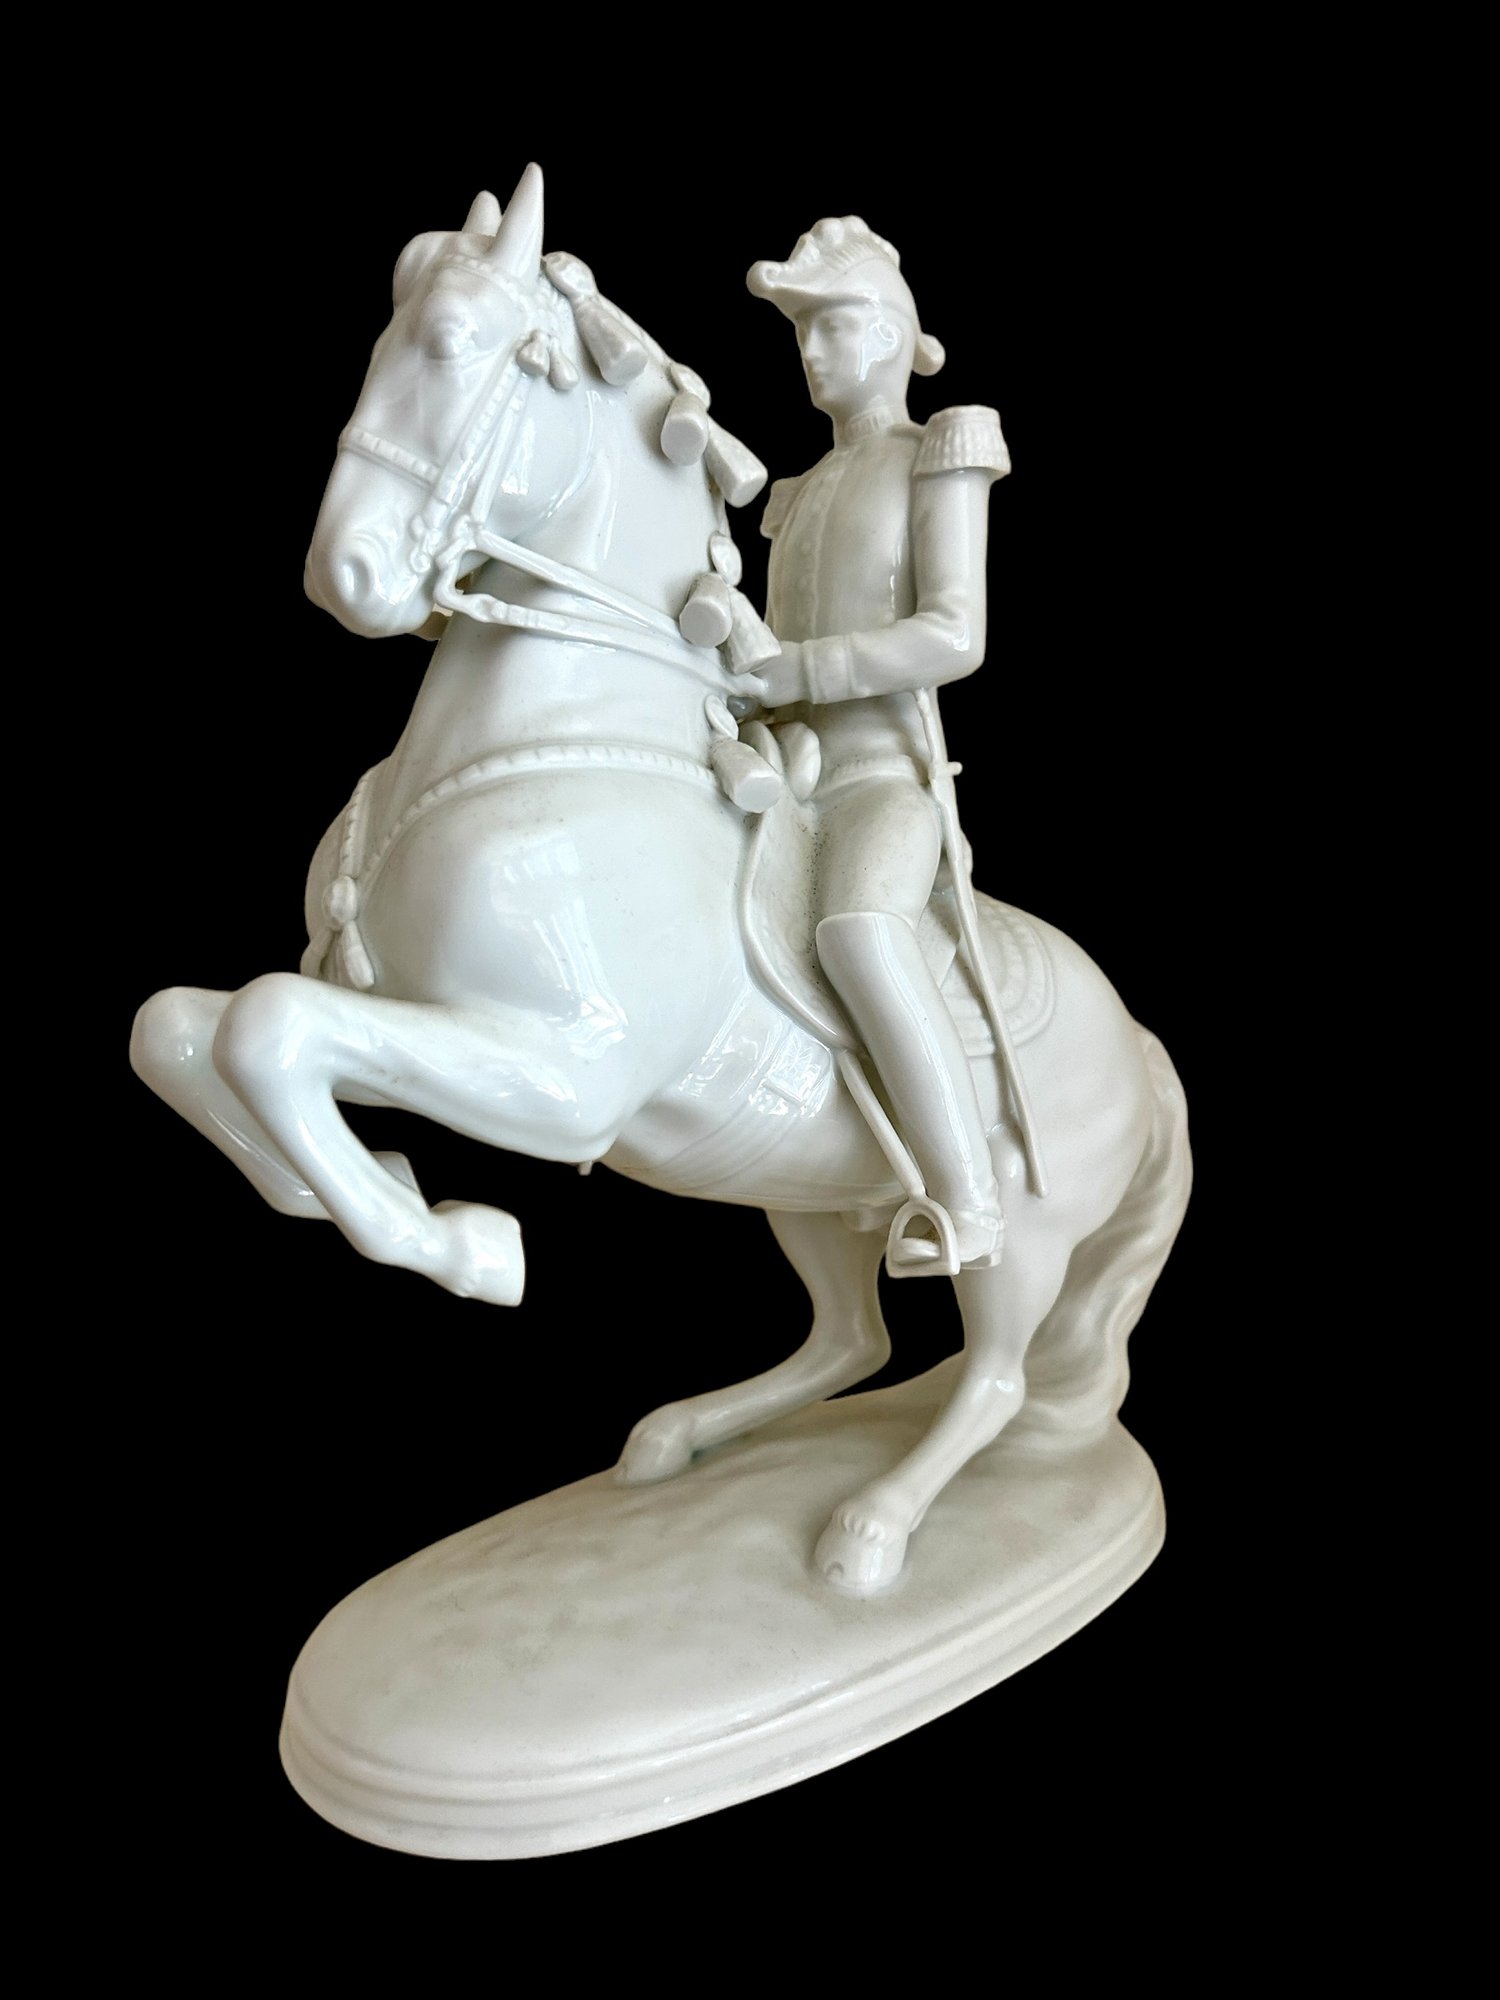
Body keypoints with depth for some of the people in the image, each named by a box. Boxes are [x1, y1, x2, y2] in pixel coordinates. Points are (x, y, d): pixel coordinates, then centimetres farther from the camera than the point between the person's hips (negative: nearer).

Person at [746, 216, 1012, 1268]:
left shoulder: (941, 456, 2)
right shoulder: (806, 497, 25)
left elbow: (955, 636, -13)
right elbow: (776, 651, 18)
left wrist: (788, 672, -19)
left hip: (885, 783, -8)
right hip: (785, 786, 9)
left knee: (857, 934, -41)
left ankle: (973, 1213, -36)